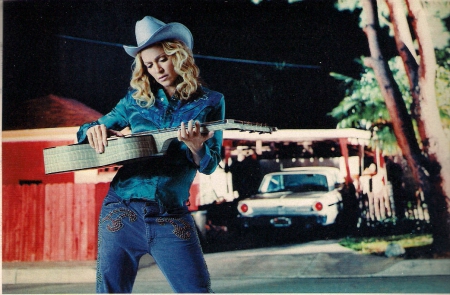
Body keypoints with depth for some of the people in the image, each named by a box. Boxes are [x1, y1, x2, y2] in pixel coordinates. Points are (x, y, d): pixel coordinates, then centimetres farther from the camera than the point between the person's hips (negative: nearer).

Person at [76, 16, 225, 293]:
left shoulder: (210, 102, 4)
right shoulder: (136, 99, 9)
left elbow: (209, 165, 0)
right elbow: (91, 130, 16)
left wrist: (195, 147, -23)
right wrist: (94, 130, -9)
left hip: (172, 218, -1)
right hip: (123, 210, 2)